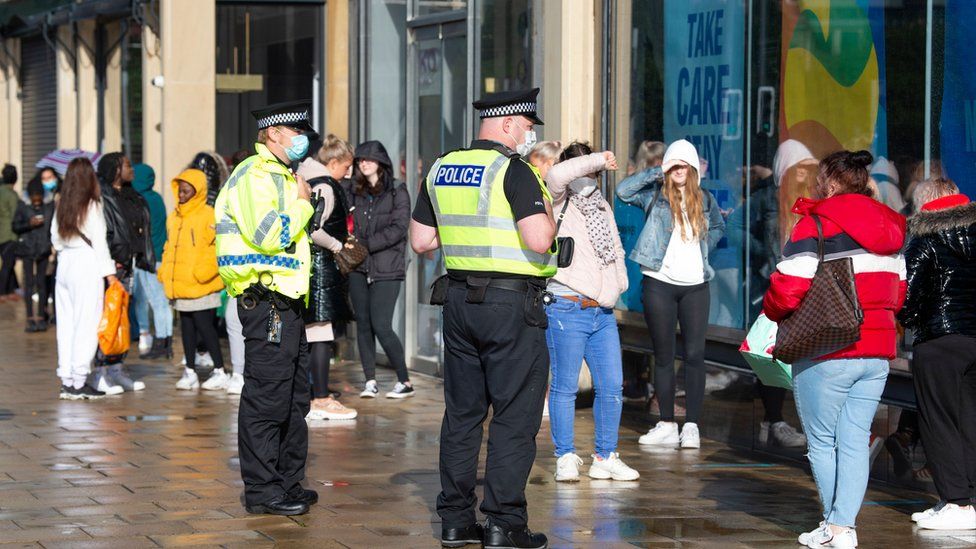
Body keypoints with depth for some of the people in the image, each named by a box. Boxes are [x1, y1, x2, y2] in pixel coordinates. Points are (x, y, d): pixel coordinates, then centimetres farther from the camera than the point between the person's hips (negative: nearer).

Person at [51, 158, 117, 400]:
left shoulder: (61, 206, 9)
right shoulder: (92, 206, -8)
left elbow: (55, 239, 13)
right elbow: (99, 241, -9)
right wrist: (109, 272, -5)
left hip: (64, 265, 7)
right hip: (87, 267, -7)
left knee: (66, 324, 9)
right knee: (86, 325, -4)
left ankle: (66, 380, 10)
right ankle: (79, 381, -6)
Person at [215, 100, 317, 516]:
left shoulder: (279, 176, 22)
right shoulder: (255, 175, -12)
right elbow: (269, 236, -23)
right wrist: (302, 203, -10)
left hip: (285, 303, 11)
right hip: (265, 303, -11)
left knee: (294, 397, 14)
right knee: (266, 398, -7)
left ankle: (288, 483, 23)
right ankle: (261, 490, -3)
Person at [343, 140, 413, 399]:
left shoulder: (397, 191, -2)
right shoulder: (352, 190, 10)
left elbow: (398, 229, -10)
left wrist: (365, 245, -14)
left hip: (386, 267, -5)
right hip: (359, 266, 5)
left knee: (381, 326, -9)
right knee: (363, 324, 5)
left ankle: (405, 382, 0)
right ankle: (370, 381, 12)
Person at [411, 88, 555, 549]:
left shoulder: (441, 169, 10)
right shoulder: (512, 170, -13)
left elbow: (420, 241, 13)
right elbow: (539, 240, -22)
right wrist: (548, 213, -2)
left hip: (459, 299, 7)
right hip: (511, 303, -7)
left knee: (462, 413, 12)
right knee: (515, 416, -1)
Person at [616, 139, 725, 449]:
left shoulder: (706, 200, 10)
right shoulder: (655, 195, 1)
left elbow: (718, 227, 27)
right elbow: (623, 191, -16)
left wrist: (704, 247, 9)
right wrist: (659, 171, -15)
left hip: (695, 284, 2)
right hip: (659, 283, -2)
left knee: (695, 354, -3)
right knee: (663, 355, 5)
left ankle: (692, 426, 0)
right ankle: (667, 425, 10)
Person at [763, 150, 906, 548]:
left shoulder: (815, 226, -11)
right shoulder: (889, 229, 12)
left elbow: (787, 291, -16)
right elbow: (898, 293, 15)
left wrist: (773, 310, 4)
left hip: (828, 353, -6)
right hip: (877, 352, 6)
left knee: (821, 442, 7)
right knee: (855, 442, 7)